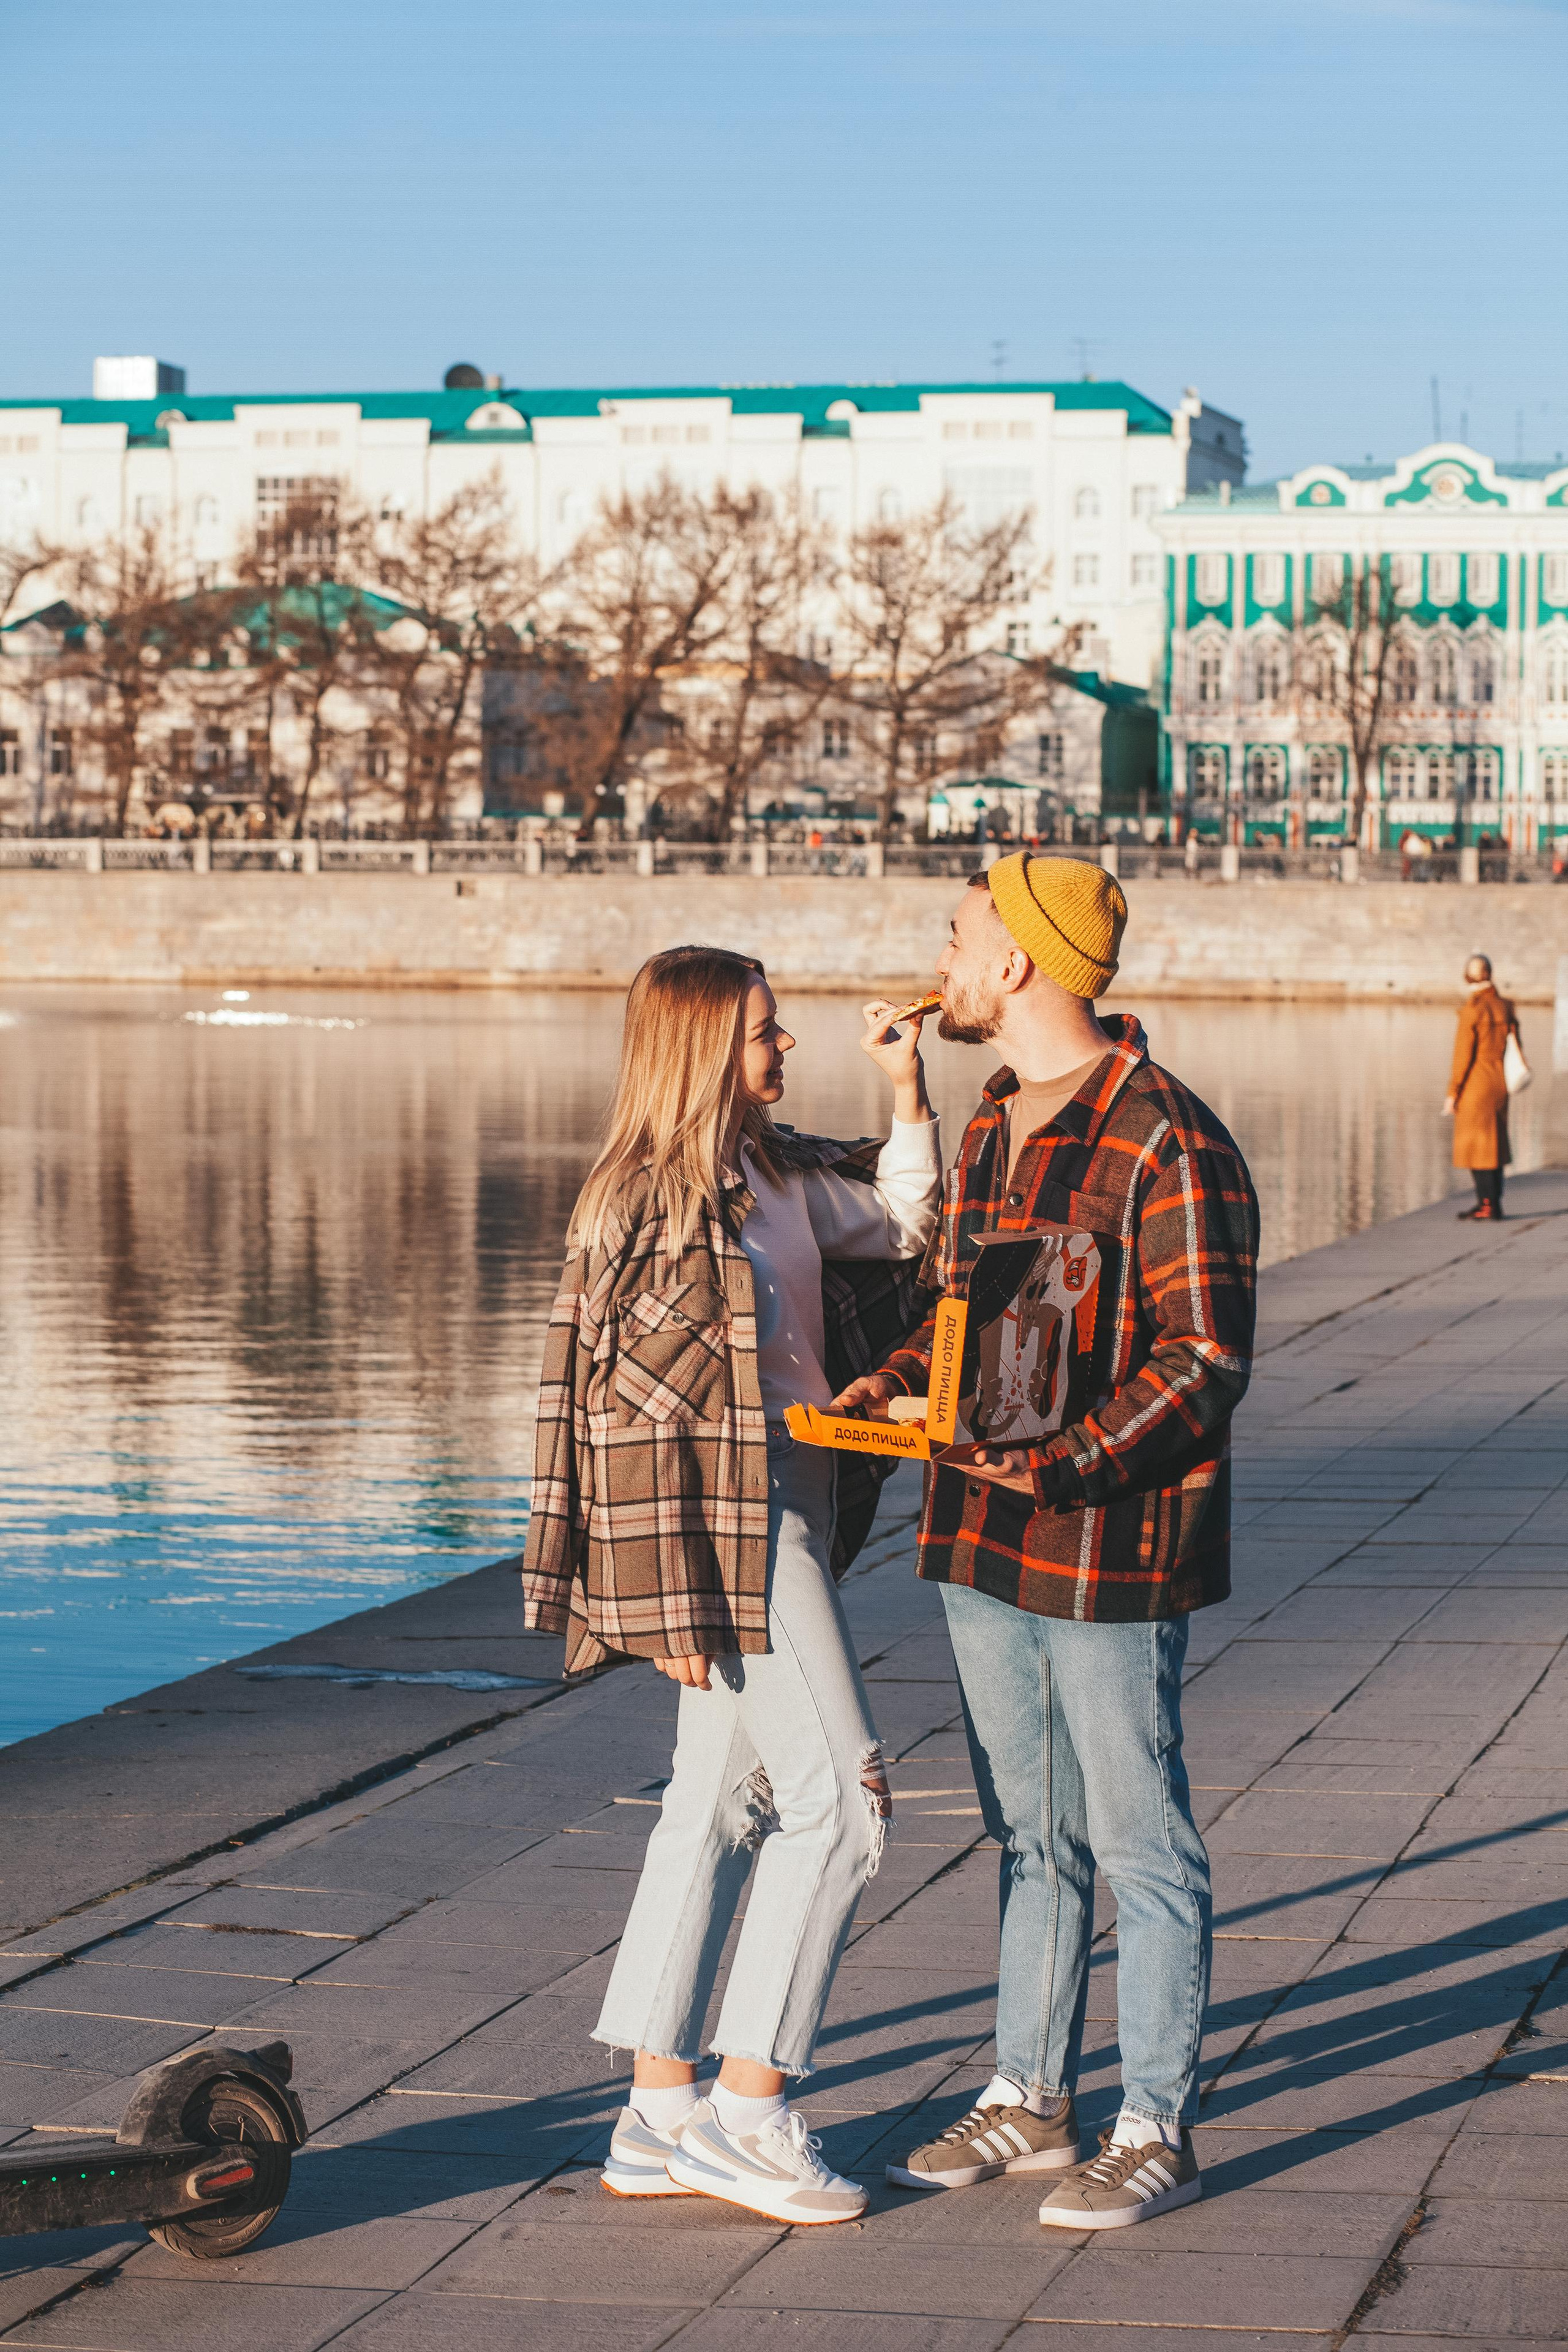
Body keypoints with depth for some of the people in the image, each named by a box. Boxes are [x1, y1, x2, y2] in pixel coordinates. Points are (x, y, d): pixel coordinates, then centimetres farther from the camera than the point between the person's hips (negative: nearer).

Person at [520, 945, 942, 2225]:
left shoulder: (772, 1172, 10)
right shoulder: (654, 1200, -16)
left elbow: (902, 1223, 25)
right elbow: (631, 1401, -17)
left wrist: (908, 1088, 11)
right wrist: (675, 1599, -18)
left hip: (791, 1512, 9)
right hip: (727, 1528, -9)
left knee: (721, 1803, 11)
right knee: (839, 1799, -7)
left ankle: (661, 2117, 16)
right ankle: (747, 2111, 1)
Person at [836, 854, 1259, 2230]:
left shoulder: (1167, 1143, -15)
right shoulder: (992, 1132, 13)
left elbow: (1206, 1359, -17)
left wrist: (1078, 1461, -27)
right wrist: (893, 1388, 4)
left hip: (1111, 1546, -8)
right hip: (986, 1542, 8)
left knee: (1139, 1845, 1)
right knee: (1031, 1838, 16)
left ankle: (1157, 2132, 9)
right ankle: (1029, 2102, 26)